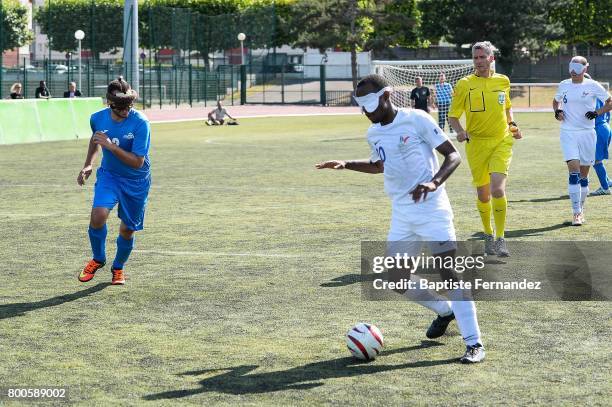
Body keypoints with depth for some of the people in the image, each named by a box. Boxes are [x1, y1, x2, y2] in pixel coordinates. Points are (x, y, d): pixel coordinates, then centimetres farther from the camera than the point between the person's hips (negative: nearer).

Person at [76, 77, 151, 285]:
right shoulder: (98, 118, -10)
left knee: (127, 229, 7)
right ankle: (98, 259, 6)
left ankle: (118, 267, 36)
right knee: (98, 216, -22)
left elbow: (137, 162, -27)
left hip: (136, 181, -2)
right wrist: (88, 165, 11)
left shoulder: (140, 123, -24)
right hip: (109, 174, 2)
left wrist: (110, 145, -32)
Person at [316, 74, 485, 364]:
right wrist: (347, 165, 17)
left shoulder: (416, 120, -11)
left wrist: (434, 182, -27)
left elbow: (453, 156, -11)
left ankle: (474, 343, -8)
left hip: (432, 209, -7)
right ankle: (445, 311, 29)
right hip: (401, 215, 7)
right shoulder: (373, 134, 10)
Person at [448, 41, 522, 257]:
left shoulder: (503, 81, 6)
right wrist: (460, 131, -19)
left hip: (502, 142, 0)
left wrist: (512, 124, 7)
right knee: (483, 194, 6)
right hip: (476, 144, 0)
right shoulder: (464, 84, -3)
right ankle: (488, 235, 29)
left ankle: (500, 239, -8)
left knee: (498, 189, -18)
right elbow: (452, 116, 0)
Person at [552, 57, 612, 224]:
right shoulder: (563, 85, 6)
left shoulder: (593, 86, -2)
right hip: (568, 133, 0)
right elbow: (556, 101, 24)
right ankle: (576, 213, -15)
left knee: (583, 175, 7)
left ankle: (581, 209, 24)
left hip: (587, 133, 0)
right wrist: (557, 111, 3)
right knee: (574, 172, -14)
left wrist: (597, 112, -10)